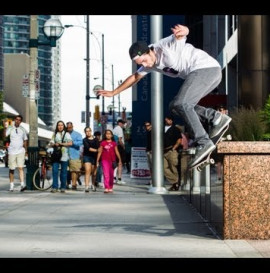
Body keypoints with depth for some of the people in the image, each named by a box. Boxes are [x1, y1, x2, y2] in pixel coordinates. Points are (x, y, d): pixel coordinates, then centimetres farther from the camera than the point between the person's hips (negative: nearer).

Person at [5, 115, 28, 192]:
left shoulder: (22, 129, 9)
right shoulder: (10, 128, -1)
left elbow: (25, 140, 17)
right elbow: (5, 135, -19)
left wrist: (26, 151, 12)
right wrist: (5, 127, -34)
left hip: (21, 151, 1)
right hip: (12, 151, -1)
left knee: (21, 168, -10)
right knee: (11, 169, 5)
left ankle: (22, 185, -17)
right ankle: (11, 185, 14)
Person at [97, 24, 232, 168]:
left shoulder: (165, 46, -13)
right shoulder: (151, 63, 14)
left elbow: (182, 35, -32)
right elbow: (135, 77, 29)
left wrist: (183, 30, -57)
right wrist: (113, 92, 33)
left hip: (206, 68, -10)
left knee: (181, 104, -21)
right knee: (175, 106, 7)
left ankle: (203, 143, -26)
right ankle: (216, 118, -1)